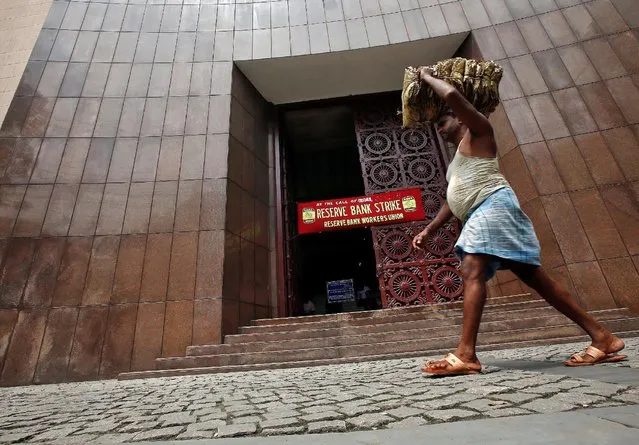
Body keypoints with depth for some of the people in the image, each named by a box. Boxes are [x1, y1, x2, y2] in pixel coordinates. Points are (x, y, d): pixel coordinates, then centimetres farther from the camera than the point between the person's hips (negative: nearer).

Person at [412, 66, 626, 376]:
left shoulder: (477, 131, 10)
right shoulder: (456, 161, 32)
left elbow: (452, 95, -8)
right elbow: (452, 202, 29)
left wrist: (428, 78, 11)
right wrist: (428, 231, 21)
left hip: (494, 205, -10)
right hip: (480, 216, 10)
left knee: (471, 270, -23)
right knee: (532, 274, 5)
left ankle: (465, 355, -28)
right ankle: (601, 337, 9)